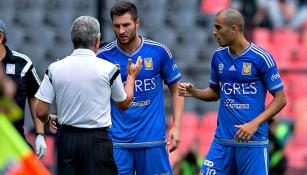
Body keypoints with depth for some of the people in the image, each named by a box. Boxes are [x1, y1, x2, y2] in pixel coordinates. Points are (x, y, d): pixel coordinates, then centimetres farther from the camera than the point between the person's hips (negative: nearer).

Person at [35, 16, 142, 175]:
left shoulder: (55, 68, -2)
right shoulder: (108, 69, -6)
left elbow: (40, 112, -2)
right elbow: (124, 104, 11)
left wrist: (48, 120, 22)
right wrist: (131, 75, 27)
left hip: (66, 138, 3)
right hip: (97, 139, -3)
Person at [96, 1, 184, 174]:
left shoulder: (159, 51, -2)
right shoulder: (104, 56, -2)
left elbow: (175, 89, 8)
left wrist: (176, 126, -1)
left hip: (153, 138, 0)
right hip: (117, 140, 0)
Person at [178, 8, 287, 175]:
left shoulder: (261, 58, -8)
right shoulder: (219, 56, 8)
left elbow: (280, 99, -6)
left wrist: (254, 124, -17)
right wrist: (194, 92, 1)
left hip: (253, 141, -5)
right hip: (222, 140, 5)